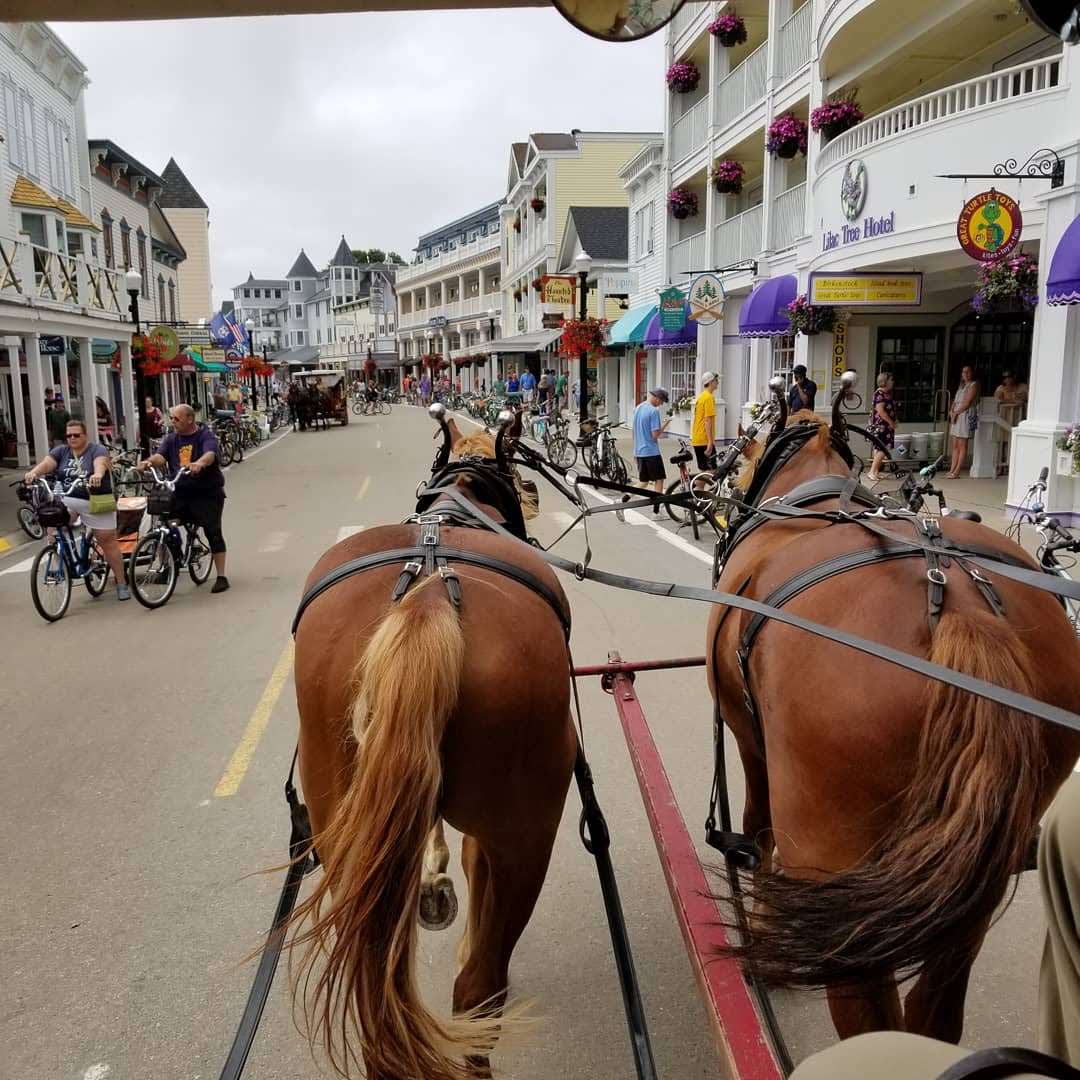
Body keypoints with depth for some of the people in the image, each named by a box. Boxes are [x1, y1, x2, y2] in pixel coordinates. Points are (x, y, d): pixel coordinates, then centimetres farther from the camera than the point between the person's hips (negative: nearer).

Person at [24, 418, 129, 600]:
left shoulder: (97, 450, -4)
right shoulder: (61, 451, 9)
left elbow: (100, 464, -25)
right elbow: (46, 463, -8)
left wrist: (97, 475, -48)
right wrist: (34, 472, -31)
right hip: (66, 500, 4)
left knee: (107, 541, 0)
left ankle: (121, 584, 9)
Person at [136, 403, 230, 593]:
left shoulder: (206, 436, -4)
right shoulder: (171, 439, 10)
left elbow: (210, 454, -25)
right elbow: (160, 457, -7)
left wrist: (199, 463, -47)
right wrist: (148, 462, -30)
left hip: (207, 493, -5)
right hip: (180, 493, 5)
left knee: (213, 533, -7)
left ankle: (221, 577, 1)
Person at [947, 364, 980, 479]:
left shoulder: (974, 385, -4)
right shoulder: (962, 385, 21)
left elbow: (967, 403, -13)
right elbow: (955, 401, 18)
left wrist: (956, 412, -10)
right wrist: (951, 411, 0)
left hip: (966, 416, -8)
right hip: (957, 416, 8)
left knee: (962, 446, -6)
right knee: (955, 445, 6)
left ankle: (957, 472, -7)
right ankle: (952, 470, 7)